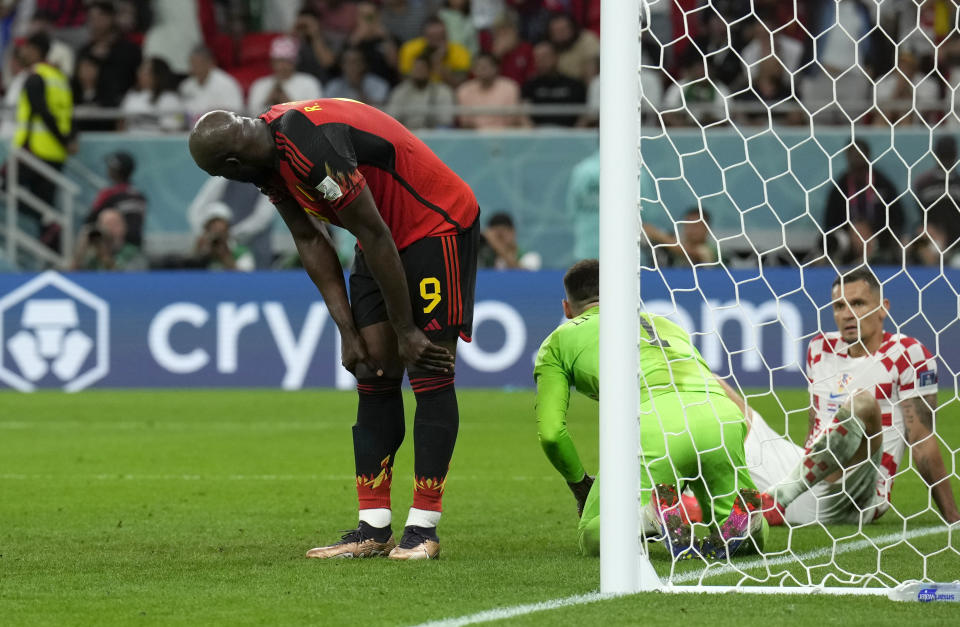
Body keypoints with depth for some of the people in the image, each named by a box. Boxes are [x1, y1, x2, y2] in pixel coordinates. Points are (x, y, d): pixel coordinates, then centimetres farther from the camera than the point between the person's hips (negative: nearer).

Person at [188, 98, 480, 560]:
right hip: (390, 234, 9)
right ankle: (373, 530, 4)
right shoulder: (269, 159, -2)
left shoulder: (311, 150, -32)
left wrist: (406, 331, -18)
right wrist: (349, 331, 4)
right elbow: (310, 242, 7)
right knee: (375, 376, 4)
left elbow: (375, 237, -26)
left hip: (436, 223, -9)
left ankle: (422, 529, -11)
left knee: (428, 374, -11)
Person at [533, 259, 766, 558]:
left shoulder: (559, 340, 27)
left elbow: (550, 432, 15)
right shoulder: (665, 323, 40)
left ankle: (653, 512, -19)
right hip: (723, 419, 4)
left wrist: (580, 485, 31)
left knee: (592, 538, 9)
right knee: (751, 539, 22)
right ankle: (741, 513, -11)